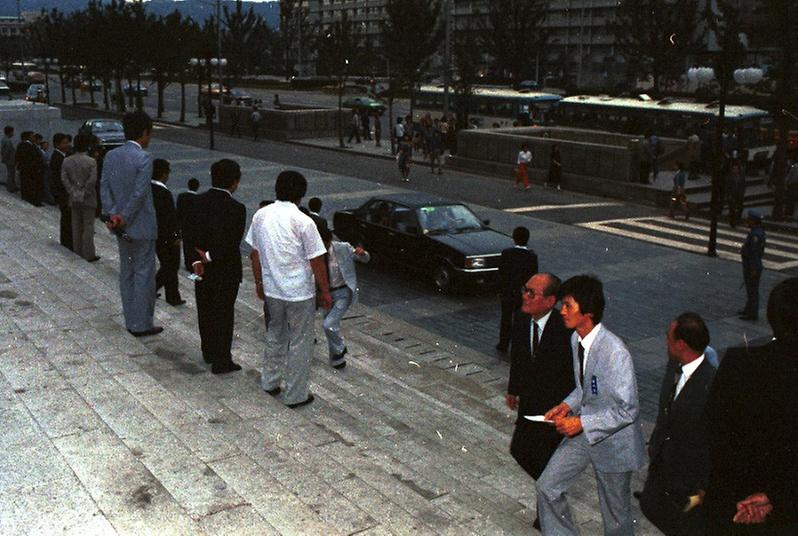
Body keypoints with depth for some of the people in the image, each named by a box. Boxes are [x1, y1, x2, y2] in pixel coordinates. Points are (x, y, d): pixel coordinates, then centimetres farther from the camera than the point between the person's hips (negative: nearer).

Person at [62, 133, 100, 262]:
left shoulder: (66, 161, 0)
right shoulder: (91, 162, -14)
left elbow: (64, 179, -3)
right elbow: (92, 180, -18)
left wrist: (73, 192, -2)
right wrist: (84, 193, -9)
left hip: (74, 199, 4)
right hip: (88, 199, -4)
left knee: (76, 227, 14)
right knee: (88, 227, 2)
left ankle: (77, 252, 21)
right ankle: (89, 254, 4)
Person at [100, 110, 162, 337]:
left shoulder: (111, 156, 4)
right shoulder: (144, 158, -17)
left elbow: (104, 187, 1)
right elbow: (139, 193, -21)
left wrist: (112, 215, -5)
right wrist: (124, 218, -13)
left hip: (121, 227, 7)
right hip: (141, 226, -7)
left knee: (126, 273, 15)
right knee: (144, 274, 2)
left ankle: (130, 321, 23)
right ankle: (142, 325, 7)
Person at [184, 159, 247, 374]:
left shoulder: (197, 202, -3)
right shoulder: (236, 209, -20)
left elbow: (189, 235, -7)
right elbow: (232, 244, -24)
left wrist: (196, 261, -15)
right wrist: (210, 257, -16)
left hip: (201, 267, 5)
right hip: (226, 272, -5)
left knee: (205, 311, 20)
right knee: (224, 315, 7)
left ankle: (209, 353, 35)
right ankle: (221, 362, 14)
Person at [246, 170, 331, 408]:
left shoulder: (261, 215, -1)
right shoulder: (303, 222, -18)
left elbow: (255, 254, 7)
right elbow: (316, 262, -14)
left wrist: (259, 283, 20)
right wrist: (325, 292, -3)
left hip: (272, 290, 5)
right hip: (300, 292, -5)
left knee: (275, 334, 25)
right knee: (300, 342, 7)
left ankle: (269, 381, 35)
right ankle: (296, 395, 16)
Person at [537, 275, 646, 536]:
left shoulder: (615, 352, -29)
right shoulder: (576, 339, -3)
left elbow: (627, 410, -26)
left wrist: (582, 423, -25)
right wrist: (568, 405, -4)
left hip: (613, 441, -7)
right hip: (583, 432, 7)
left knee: (615, 510, 13)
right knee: (547, 486, 8)